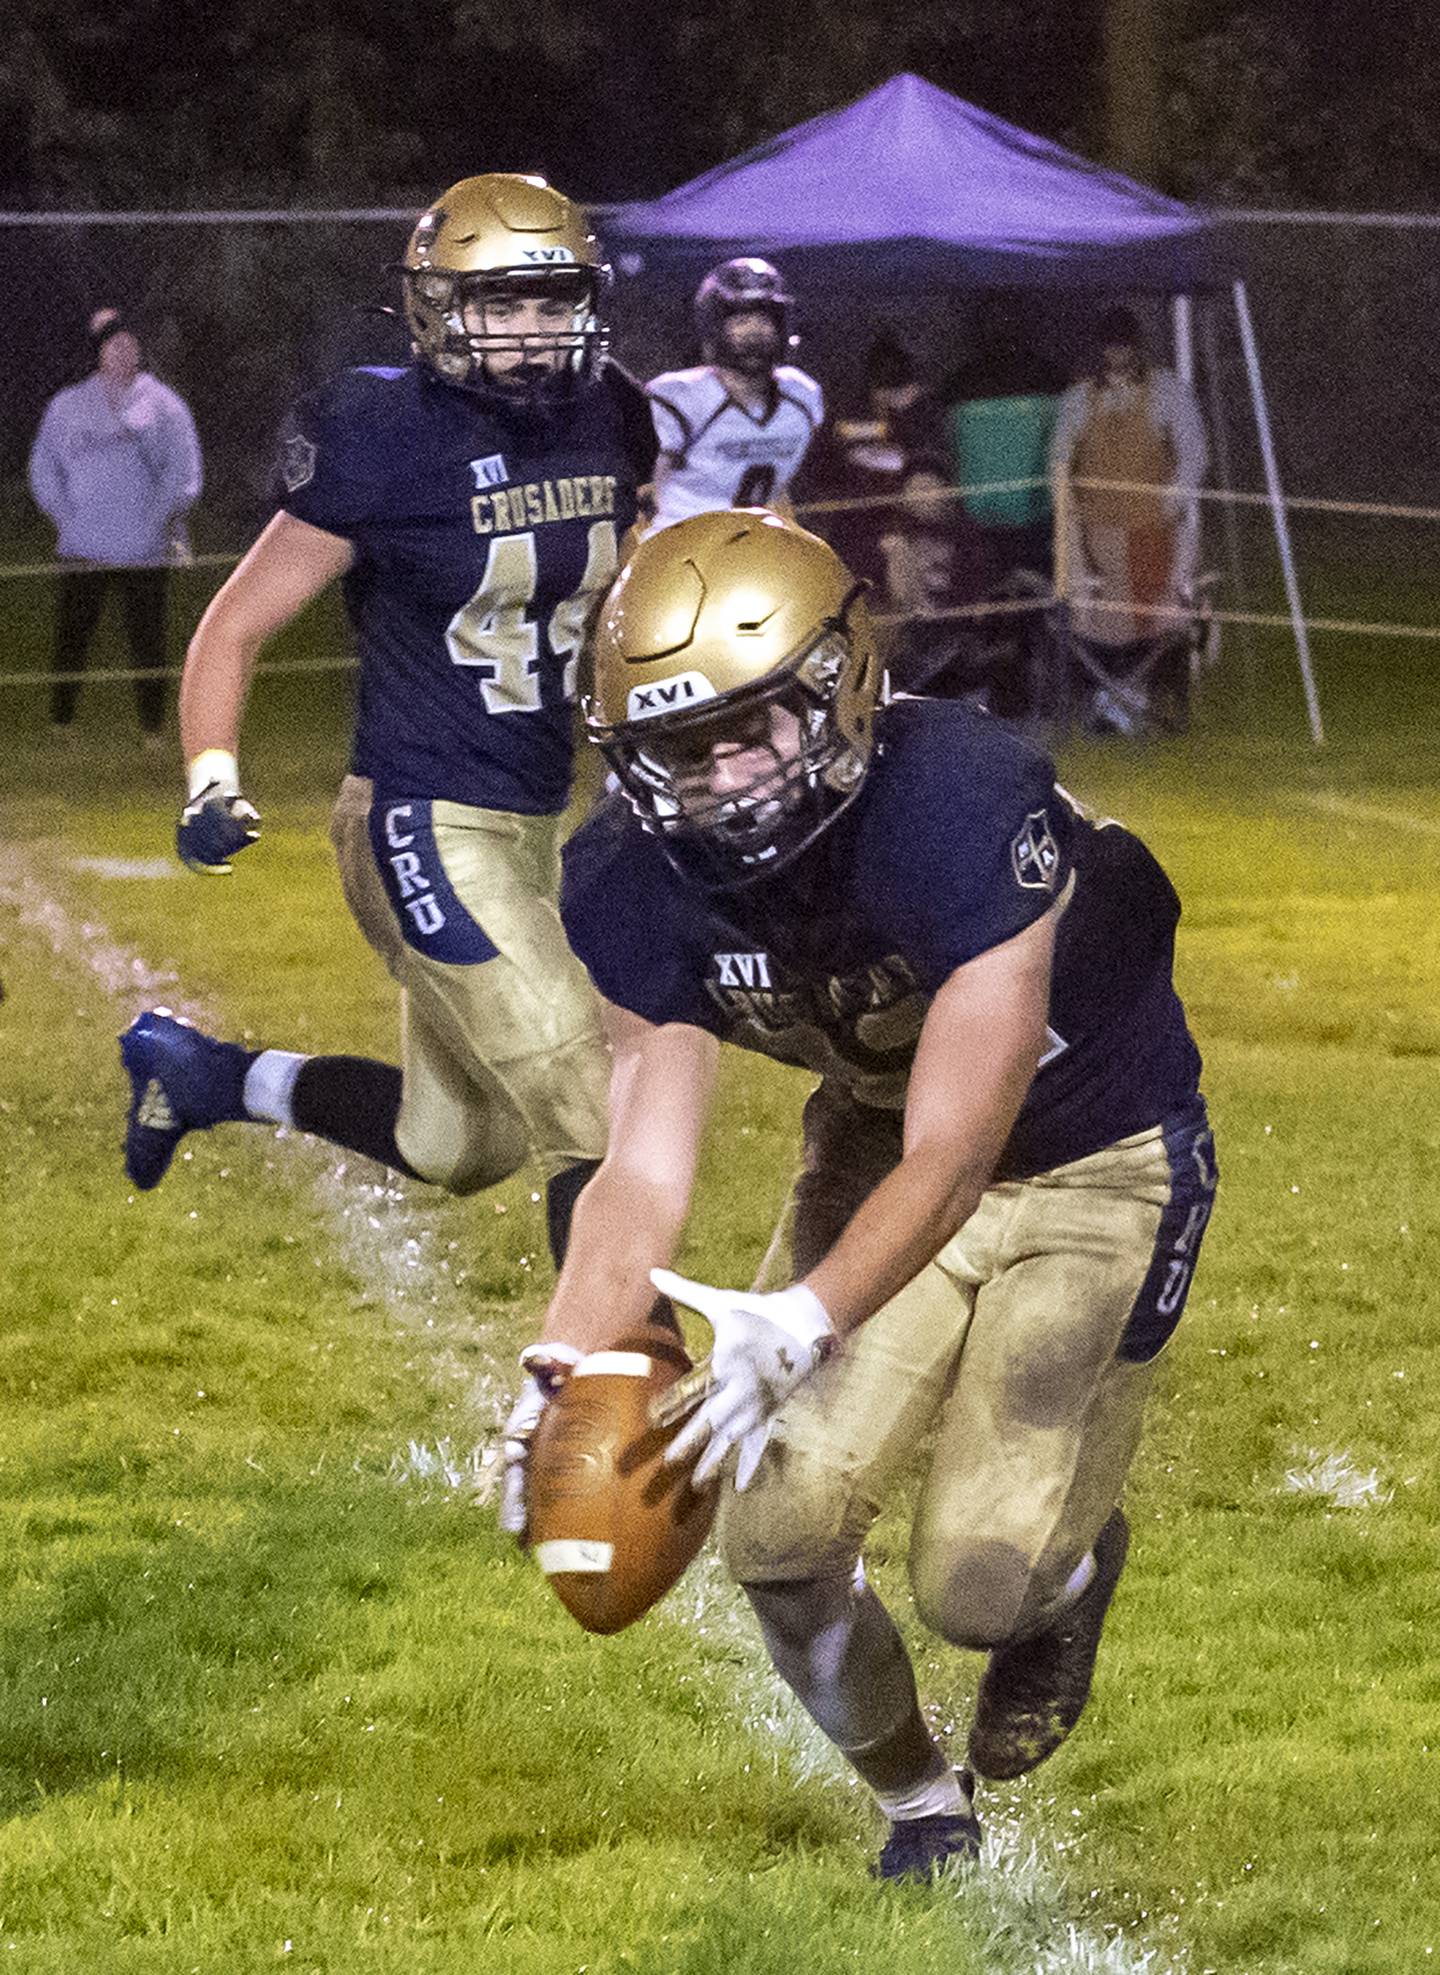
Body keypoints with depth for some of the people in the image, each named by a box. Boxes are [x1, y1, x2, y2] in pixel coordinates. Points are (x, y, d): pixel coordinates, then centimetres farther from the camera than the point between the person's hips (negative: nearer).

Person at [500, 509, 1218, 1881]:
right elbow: (644, 1171, -19)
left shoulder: (968, 806, -37)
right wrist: (559, 1370, -37)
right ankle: (920, 1806, 23)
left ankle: (1074, 1564, 27)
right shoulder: (639, 879, -19)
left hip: (1089, 1160, -5)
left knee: (979, 1583, -13)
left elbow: (954, 1158, -35)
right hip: (881, 1141, 5)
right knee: (781, 1537, -7)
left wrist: (799, 1327, -49)